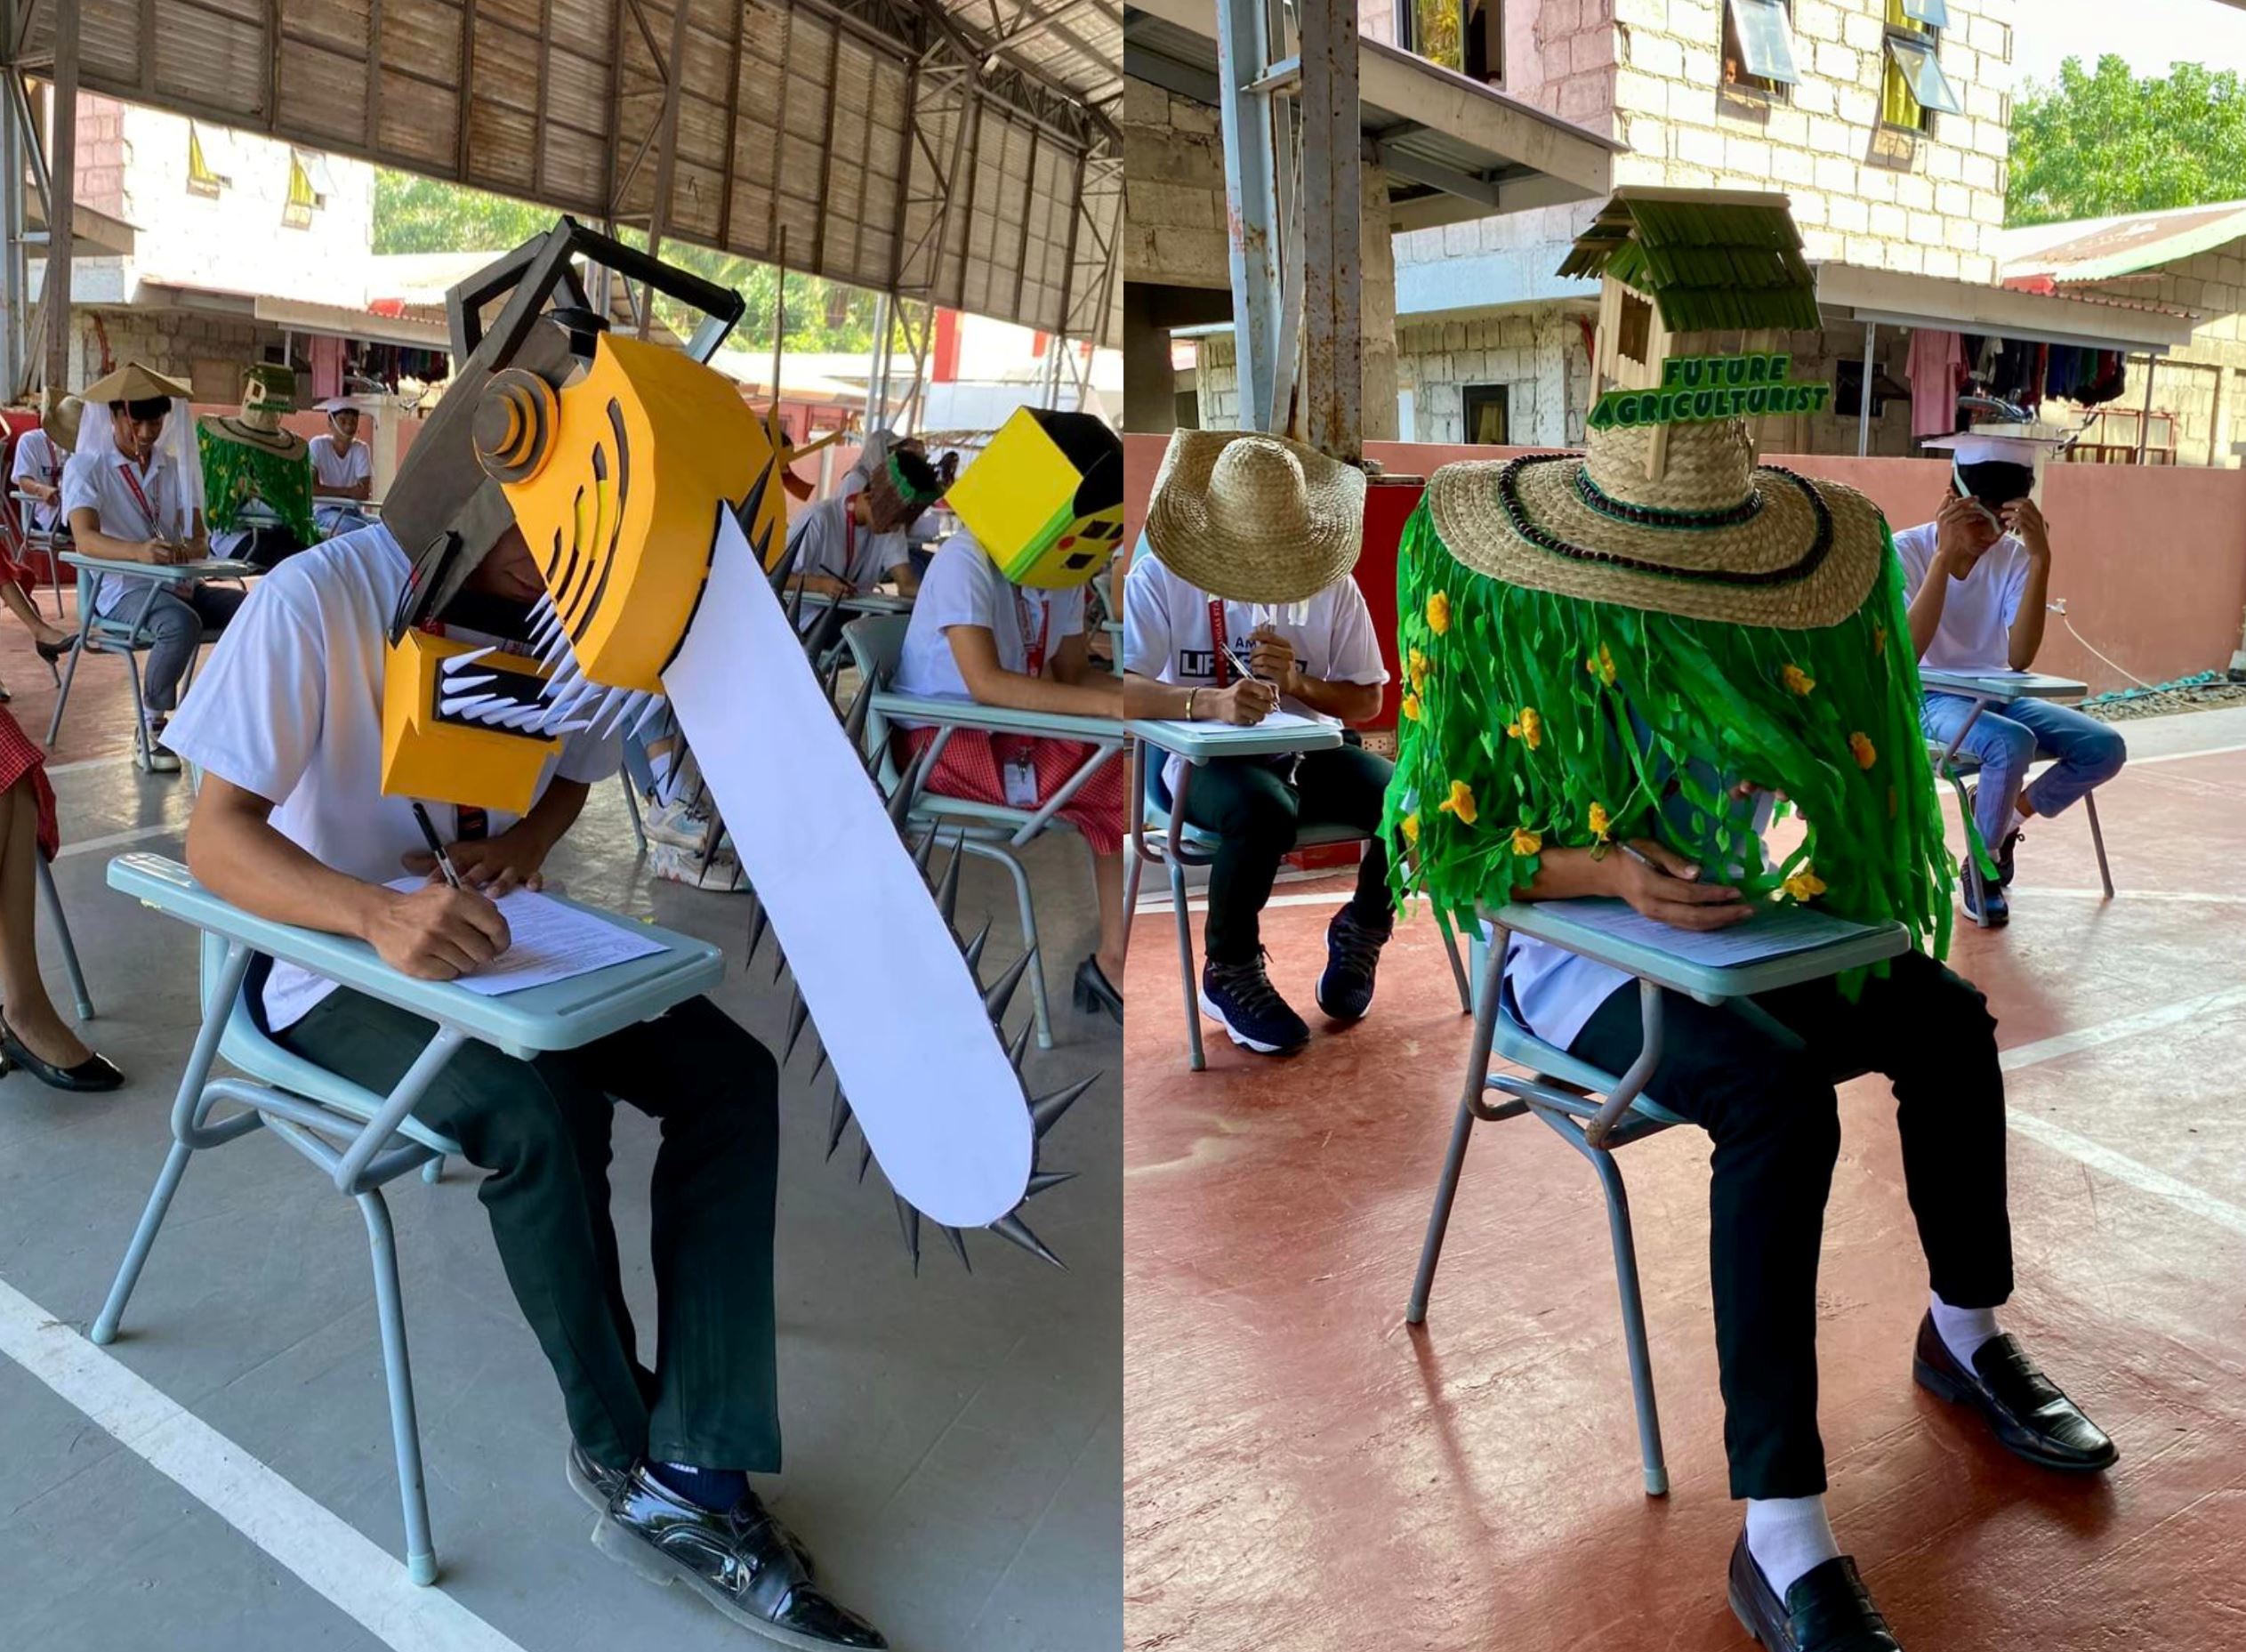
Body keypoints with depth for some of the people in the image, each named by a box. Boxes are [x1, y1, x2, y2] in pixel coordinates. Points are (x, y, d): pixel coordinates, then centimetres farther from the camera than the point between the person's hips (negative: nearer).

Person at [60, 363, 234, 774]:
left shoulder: (176, 467, 16)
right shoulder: (85, 467, 0)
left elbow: (200, 539, 4)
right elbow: (85, 539, -18)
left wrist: (188, 549, -23)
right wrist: (139, 551, -40)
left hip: (180, 583, 5)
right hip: (121, 587, -5)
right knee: (183, 624, -37)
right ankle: (150, 728, -20)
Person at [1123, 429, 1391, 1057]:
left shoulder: (1332, 586, 4)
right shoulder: (1160, 579, -6)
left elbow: (1367, 700, 8)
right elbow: (1122, 691, -18)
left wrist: (1298, 683, -14)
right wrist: (1211, 702, -36)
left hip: (1308, 751, 4)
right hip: (1206, 760, -4)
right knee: (1265, 812, -38)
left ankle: (1359, 935, 11)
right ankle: (1229, 974, -10)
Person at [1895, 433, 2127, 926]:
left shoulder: (2014, 556, -3)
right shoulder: (1907, 550, -13)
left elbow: (2018, 660, -16)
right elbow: (1906, 653, -27)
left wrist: (2041, 560, -24)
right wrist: (1944, 556, -31)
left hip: (1997, 697, 5)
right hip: (1929, 699, -5)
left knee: (2106, 747, -14)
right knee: (2013, 743, -34)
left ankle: (2008, 817, 10)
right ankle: (1984, 864, -9)